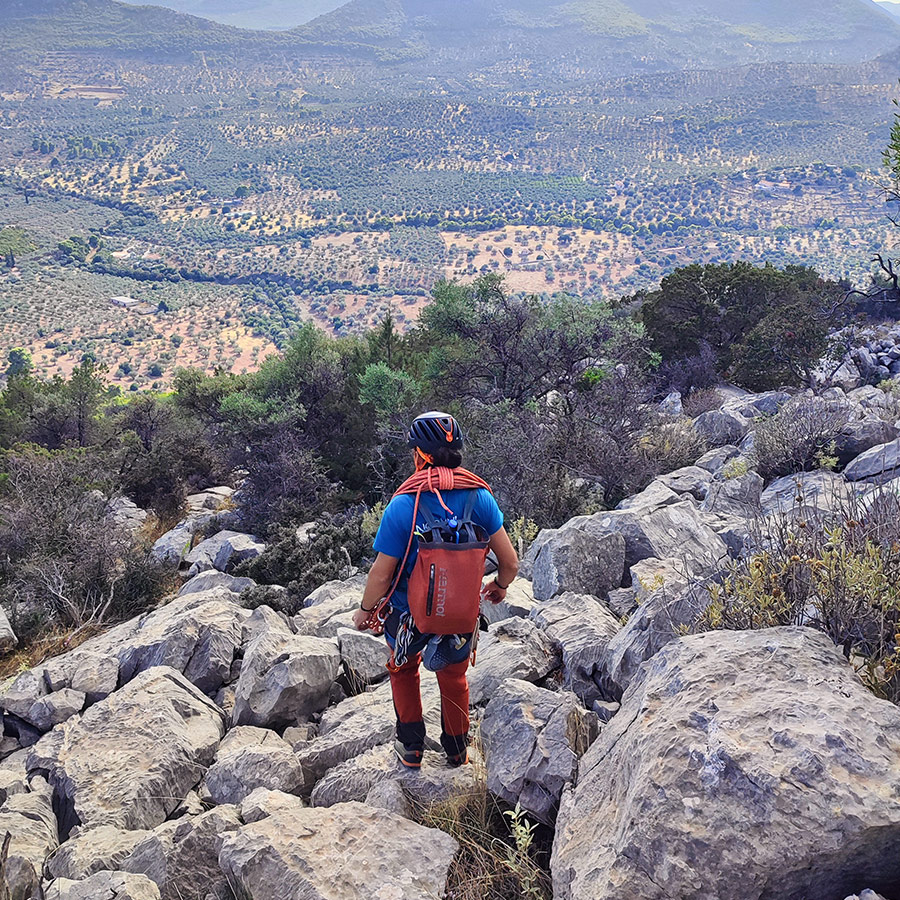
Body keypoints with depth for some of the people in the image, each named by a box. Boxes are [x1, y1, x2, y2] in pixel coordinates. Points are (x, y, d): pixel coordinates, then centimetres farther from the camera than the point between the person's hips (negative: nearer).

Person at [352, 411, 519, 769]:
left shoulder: (403, 506, -26)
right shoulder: (479, 498, -17)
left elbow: (381, 575, -20)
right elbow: (510, 561, -10)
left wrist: (365, 610, -1)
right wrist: (500, 586, 12)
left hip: (409, 615, -2)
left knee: (404, 671, 30)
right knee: (454, 679, 29)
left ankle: (411, 748, 41)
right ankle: (457, 750, 48)